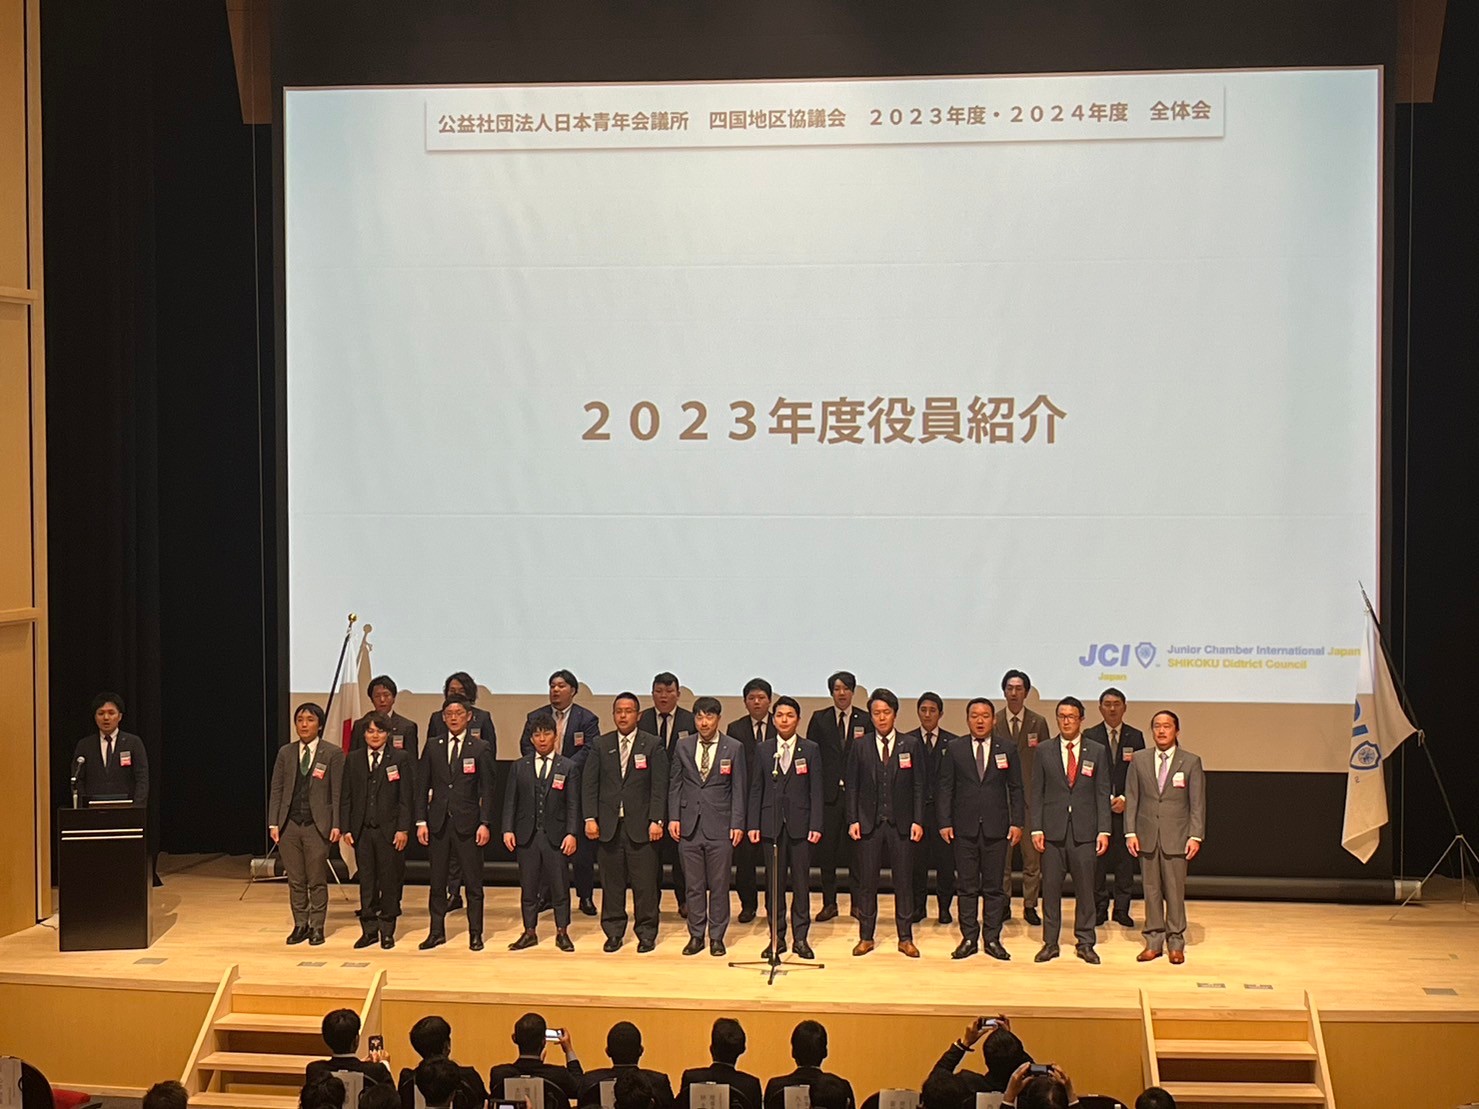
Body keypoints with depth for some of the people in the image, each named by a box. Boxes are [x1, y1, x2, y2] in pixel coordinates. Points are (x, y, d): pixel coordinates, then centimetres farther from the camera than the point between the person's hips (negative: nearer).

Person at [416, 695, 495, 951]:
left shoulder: (480, 749, 1)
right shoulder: (433, 746, 8)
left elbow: (487, 790, 0)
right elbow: (422, 785, 8)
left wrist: (485, 823, -8)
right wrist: (421, 821, 1)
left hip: (468, 822, -2)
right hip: (438, 822, 2)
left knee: (473, 882, 1)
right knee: (437, 881, 6)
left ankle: (475, 934, 9)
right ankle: (437, 931, 14)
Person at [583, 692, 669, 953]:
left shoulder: (653, 745, 3)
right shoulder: (600, 746, 9)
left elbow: (659, 786, -1)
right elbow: (589, 784, 7)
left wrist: (656, 820, -8)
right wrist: (590, 818, -2)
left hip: (641, 825, -2)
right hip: (608, 825, 2)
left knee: (644, 882, -1)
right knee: (611, 882, 5)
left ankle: (646, 933, 8)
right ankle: (613, 932, 14)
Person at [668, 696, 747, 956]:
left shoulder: (733, 748, 1)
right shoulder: (682, 746, 8)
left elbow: (739, 789, 1)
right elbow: (674, 785, 11)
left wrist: (737, 824, -5)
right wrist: (673, 817, 1)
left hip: (719, 825, -2)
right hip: (689, 825, 2)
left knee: (719, 885, 2)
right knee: (693, 885, 6)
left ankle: (717, 937, 10)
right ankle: (696, 935, 14)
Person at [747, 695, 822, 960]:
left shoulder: (810, 750, 3)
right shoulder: (763, 750, 8)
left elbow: (816, 790, 0)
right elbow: (756, 789, 8)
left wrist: (816, 825, -7)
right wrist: (753, 824, 0)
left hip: (799, 824, -1)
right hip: (771, 824, 1)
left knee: (801, 882, 2)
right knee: (774, 883, 4)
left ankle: (800, 937, 9)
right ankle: (777, 937, 11)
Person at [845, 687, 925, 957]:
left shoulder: (911, 745, 4)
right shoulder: (860, 747, 5)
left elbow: (918, 786, 3)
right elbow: (852, 787, 6)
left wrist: (918, 821, -4)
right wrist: (853, 820, -3)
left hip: (901, 824, 0)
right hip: (869, 823, 0)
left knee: (904, 881, 3)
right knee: (866, 881, 3)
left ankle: (905, 937, 11)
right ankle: (866, 937, 12)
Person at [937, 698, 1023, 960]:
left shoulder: (1007, 749, 5)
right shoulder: (955, 749, 4)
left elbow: (1016, 788, 6)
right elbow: (946, 788, 4)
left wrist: (1017, 822, -1)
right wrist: (945, 823, -4)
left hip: (996, 827, 0)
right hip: (964, 828, 0)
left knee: (994, 886, 4)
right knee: (967, 886, 4)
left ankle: (992, 939, 11)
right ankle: (968, 938, 11)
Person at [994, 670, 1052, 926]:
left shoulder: (1038, 723, 5)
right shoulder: (993, 722, 4)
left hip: (1030, 796, 0)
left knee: (1032, 854, 1)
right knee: (1001, 853, 4)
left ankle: (1030, 905, 8)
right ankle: (1003, 904, 13)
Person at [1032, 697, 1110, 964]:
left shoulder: (1096, 751, 6)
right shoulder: (1044, 751, 6)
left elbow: (1102, 793, 5)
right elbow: (1037, 792, 5)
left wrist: (1103, 830, -3)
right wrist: (1036, 828, -3)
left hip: (1084, 831, 0)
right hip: (1052, 830, 0)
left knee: (1085, 888, 3)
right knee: (1051, 887, 3)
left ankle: (1085, 942, 12)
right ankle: (1050, 942, 11)